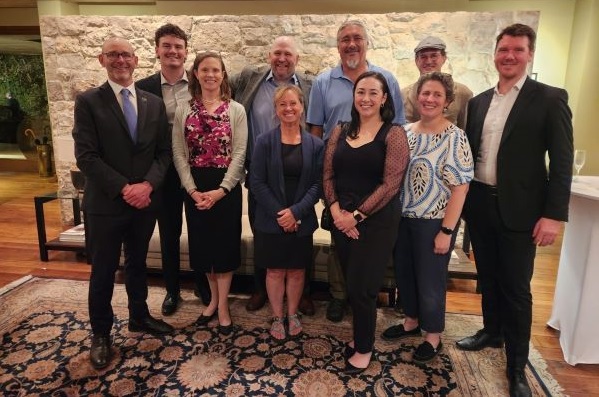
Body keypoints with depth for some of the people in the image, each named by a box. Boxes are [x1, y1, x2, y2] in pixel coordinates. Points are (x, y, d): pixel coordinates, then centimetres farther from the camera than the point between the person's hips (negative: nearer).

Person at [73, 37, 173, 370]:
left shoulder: (154, 103, 6)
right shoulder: (88, 102, -5)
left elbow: (164, 152, 2)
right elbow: (86, 156, -12)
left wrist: (148, 184, -13)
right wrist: (124, 188, -18)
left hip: (145, 200, 3)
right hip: (105, 203, -3)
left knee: (137, 263, 19)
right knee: (103, 270, 9)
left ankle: (139, 317, 37)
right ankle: (101, 333, 28)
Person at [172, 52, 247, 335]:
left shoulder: (236, 110, -1)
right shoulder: (183, 110, 5)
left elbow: (239, 154, -7)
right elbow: (178, 154, 1)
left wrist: (221, 190, -15)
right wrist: (192, 189, -10)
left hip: (226, 187, -2)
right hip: (195, 188, 3)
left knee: (225, 243, 4)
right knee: (202, 244, 11)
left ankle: (223, 306, 19)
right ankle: (214, 298, 31)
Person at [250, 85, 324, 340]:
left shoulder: (315, 145, -1)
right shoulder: (264, 141, -4)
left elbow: (317, 184, -4)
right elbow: (257, 182, -8)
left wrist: (296, 211, -15)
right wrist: (278, 213, -14)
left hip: (302, 221, 1)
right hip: (271, 221, -1)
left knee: (297, 270, 13)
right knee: (275, 271, 10)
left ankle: (293, 315, 33)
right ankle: (277, 317, 29)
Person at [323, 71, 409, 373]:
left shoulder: (393, 134, -7)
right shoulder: (340, 132, 8)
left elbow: (390, 184, -13)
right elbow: (327, 175, 5)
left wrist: (357, 215, -14)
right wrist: (337, 212, -9)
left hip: (377, 222, -4)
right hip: (342, 220, 5)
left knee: (361, 288, 1)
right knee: (352, 285, 14)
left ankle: (364, 348, 25)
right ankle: (361, 335, 37)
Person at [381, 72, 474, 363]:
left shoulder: (454, 137, -12)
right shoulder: (405, 132, 4)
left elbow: (460, 187, -15)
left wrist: (446, 231, -17)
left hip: (433, 222, -5)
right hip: (402, 218, 6)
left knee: (430, 279, 8)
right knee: (404, 271, 17)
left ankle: (433, 336, 29)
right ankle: (412, 321, 40)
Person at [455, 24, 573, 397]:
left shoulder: (550, 99, -5)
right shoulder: (479, 101, 10)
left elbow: (562, 161, -8)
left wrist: (554, 214, -15)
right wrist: (462, 199, 9)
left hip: (519, 209, -4)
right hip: (479, 205, 5)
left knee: (516, 288, 5)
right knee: (488, 277, 18)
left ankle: (517, 366, 21)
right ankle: (492, 331, 40)